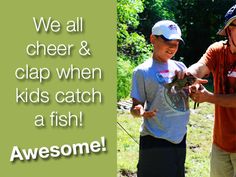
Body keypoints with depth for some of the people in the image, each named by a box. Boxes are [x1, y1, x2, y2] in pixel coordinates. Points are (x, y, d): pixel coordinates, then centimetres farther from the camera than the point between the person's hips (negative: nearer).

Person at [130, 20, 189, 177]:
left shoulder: (180, 67, 9)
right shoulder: (142, 71, -7)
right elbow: (136, 105, -6)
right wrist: (140, 112, -29)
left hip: (180, 137, 6)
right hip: (156, 141, -6)